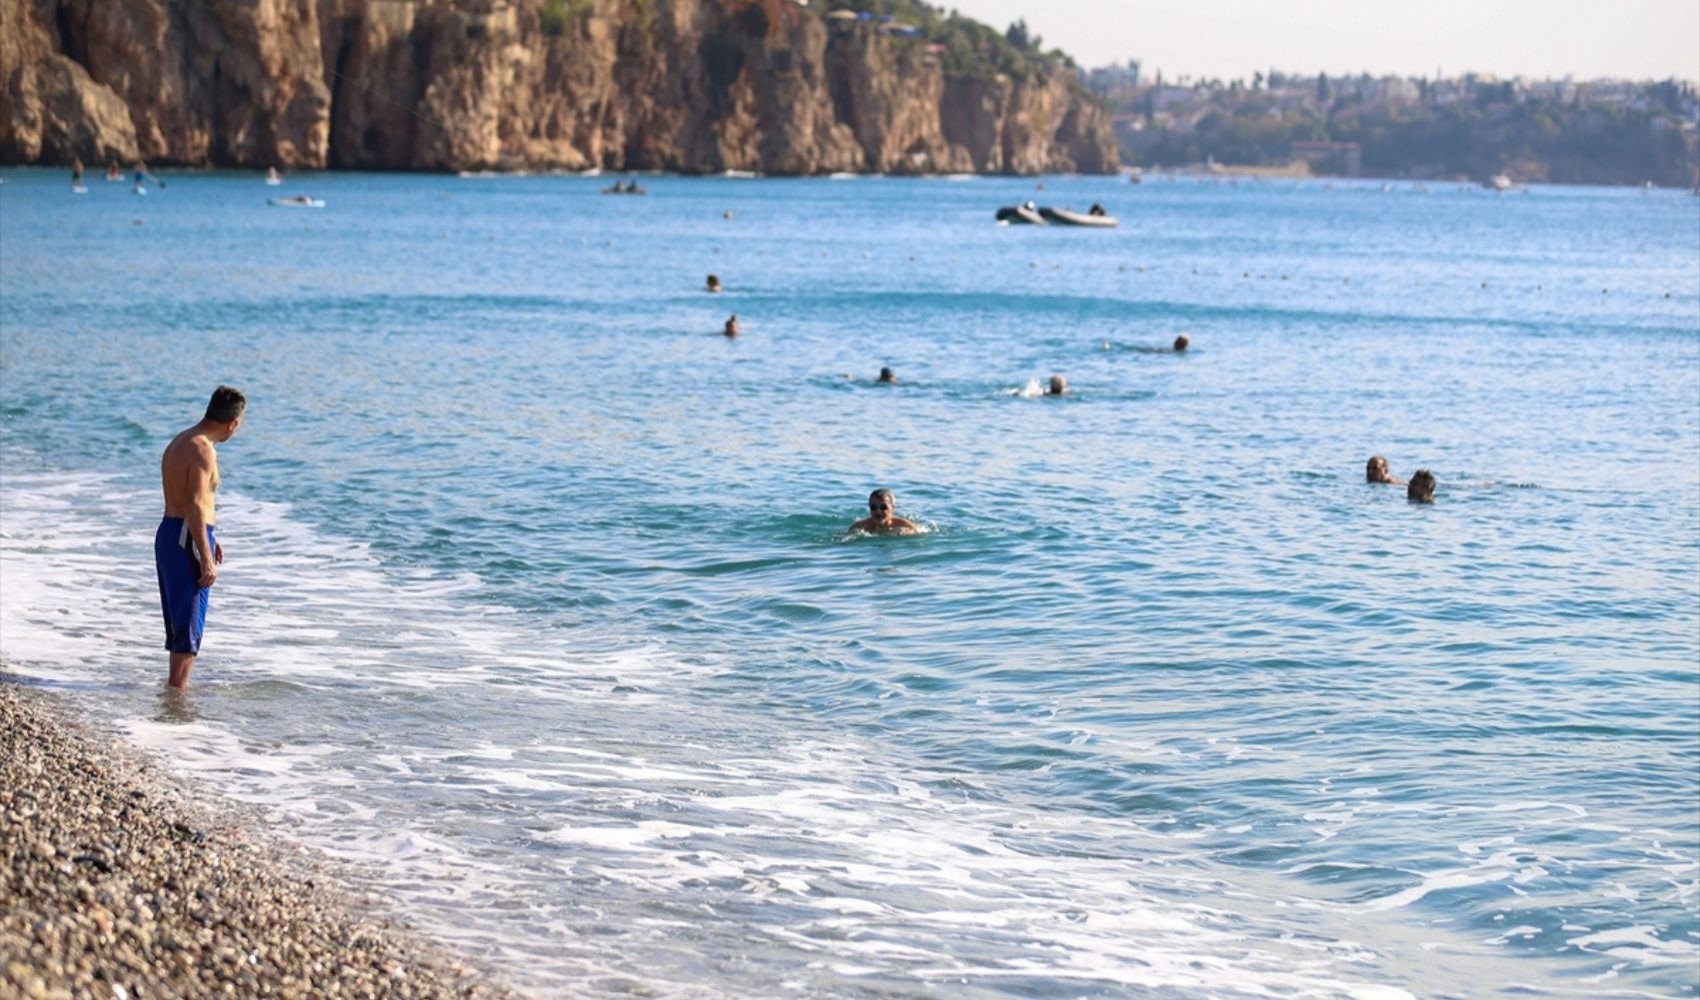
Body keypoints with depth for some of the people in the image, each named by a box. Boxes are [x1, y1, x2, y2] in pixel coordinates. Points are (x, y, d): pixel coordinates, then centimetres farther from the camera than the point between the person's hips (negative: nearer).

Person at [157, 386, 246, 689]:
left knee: (180, 619, 20)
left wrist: (209, 537, 31)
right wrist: (206, 559, -23)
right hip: (188, 539, -10)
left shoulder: (180, 442, 14)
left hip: (169, 533, 10)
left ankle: (174, 684, 30)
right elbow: (195, 507, -23)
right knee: (190, 623, -3)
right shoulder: (203, 450, -17)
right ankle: (177, 689, -2)